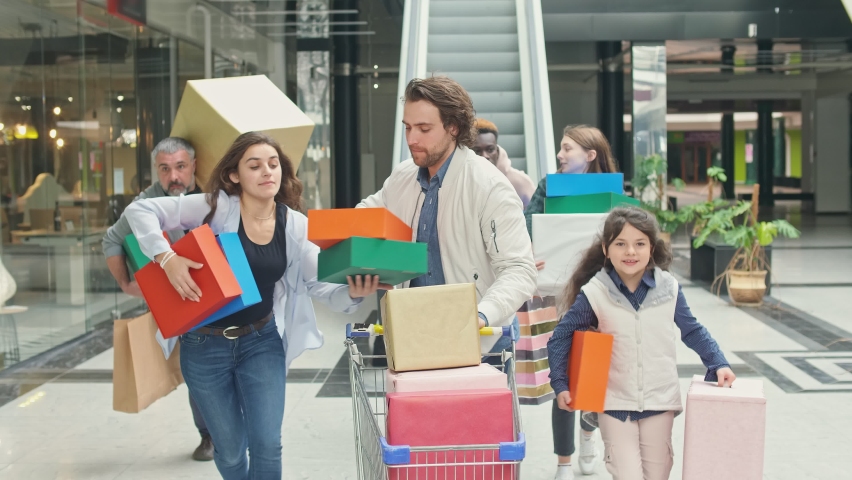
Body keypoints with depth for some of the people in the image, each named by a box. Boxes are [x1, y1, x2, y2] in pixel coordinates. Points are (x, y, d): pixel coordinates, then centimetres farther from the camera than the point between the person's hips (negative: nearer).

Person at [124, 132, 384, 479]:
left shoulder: (295, 225, -6)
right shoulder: (216, 207, -15)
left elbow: (322, 285, -8)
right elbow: (140, 210, -14)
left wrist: (353, 292, -31)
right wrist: (166, 258, -29)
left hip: (262, 341, 2)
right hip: (206, 344, -2)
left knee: (267, 444, -2)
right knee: (230, 450, 10)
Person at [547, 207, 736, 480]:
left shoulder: (669, 288, -4)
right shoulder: (594, 293, -9)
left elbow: (692, 331, 10)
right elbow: (560, 338, -1)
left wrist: (718, 364, 1)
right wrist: (560, 385, -6)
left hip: (660, 402, 2)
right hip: (614, 405, -2)